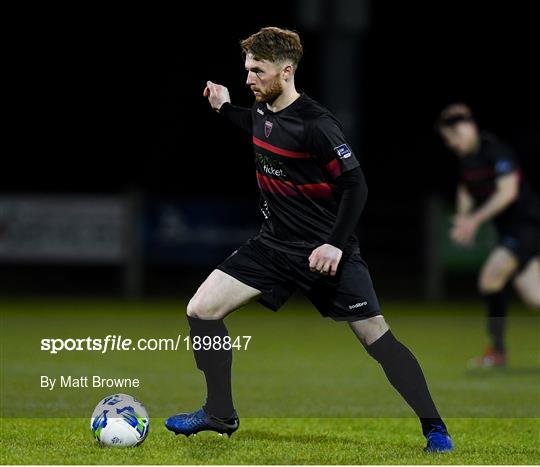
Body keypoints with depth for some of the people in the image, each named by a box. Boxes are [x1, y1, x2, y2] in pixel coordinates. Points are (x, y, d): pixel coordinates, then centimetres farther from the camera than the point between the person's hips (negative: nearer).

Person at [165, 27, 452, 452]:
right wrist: (224, 108, 22)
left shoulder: (315, 124, -21)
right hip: (274, 244, 7)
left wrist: (336, 244, -25)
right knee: (200, 310, -3)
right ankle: (220, 414, 11)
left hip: (325, 251, -7)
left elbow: (355, 186, -18)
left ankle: (434, 428, 5)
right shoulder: (263, 110, 2)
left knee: (376, 336, -7)